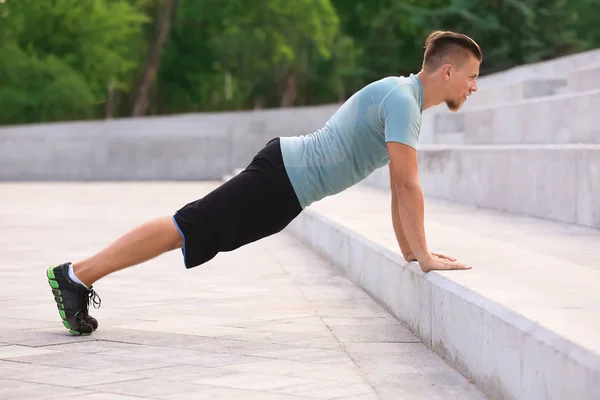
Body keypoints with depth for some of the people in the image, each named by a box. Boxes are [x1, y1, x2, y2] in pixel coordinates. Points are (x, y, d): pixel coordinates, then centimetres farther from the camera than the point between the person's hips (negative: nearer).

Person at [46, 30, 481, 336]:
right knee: (185, 229, -7)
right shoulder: (402, 99, -19)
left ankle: (78, 279, 16)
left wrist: (410, 249, 17)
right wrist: (425, 256, -21)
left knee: (186, 230, 11)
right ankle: (76, 275, -3)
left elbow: (400, 186, 19)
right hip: (282, 179, -9)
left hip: (287, 177, 9)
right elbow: (408, 184, -25)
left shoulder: (406, 100, 13)